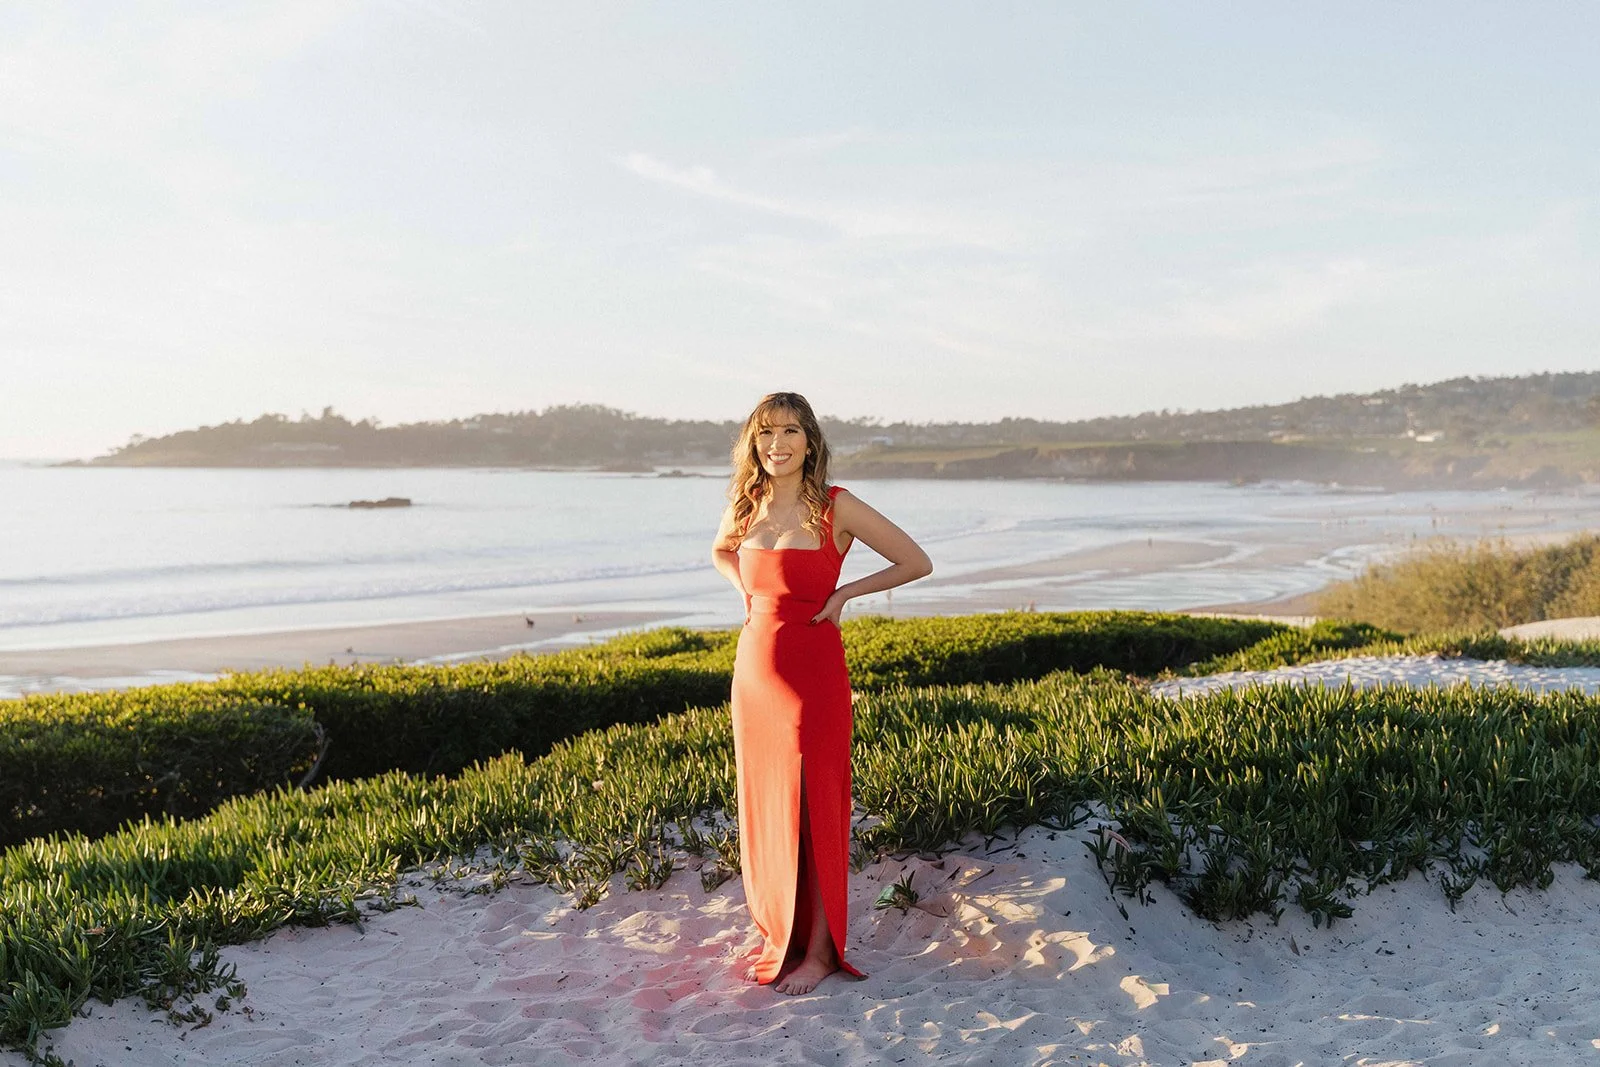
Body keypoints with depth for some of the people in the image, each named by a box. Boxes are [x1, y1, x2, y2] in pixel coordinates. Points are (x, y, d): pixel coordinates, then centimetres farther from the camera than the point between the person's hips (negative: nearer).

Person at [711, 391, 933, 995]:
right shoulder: (743, 509, 5)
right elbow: (721, 553, 27)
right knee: (763, 808, 12)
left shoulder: (836, 507, -10)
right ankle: (779, 938, 28)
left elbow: (916, 562, -4)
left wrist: (845, 593, -8)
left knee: (813, 810, 2)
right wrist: (749, 593, 9)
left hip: (814, 674, -5)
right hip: (754, 669, 5)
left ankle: (820, 949, 16)